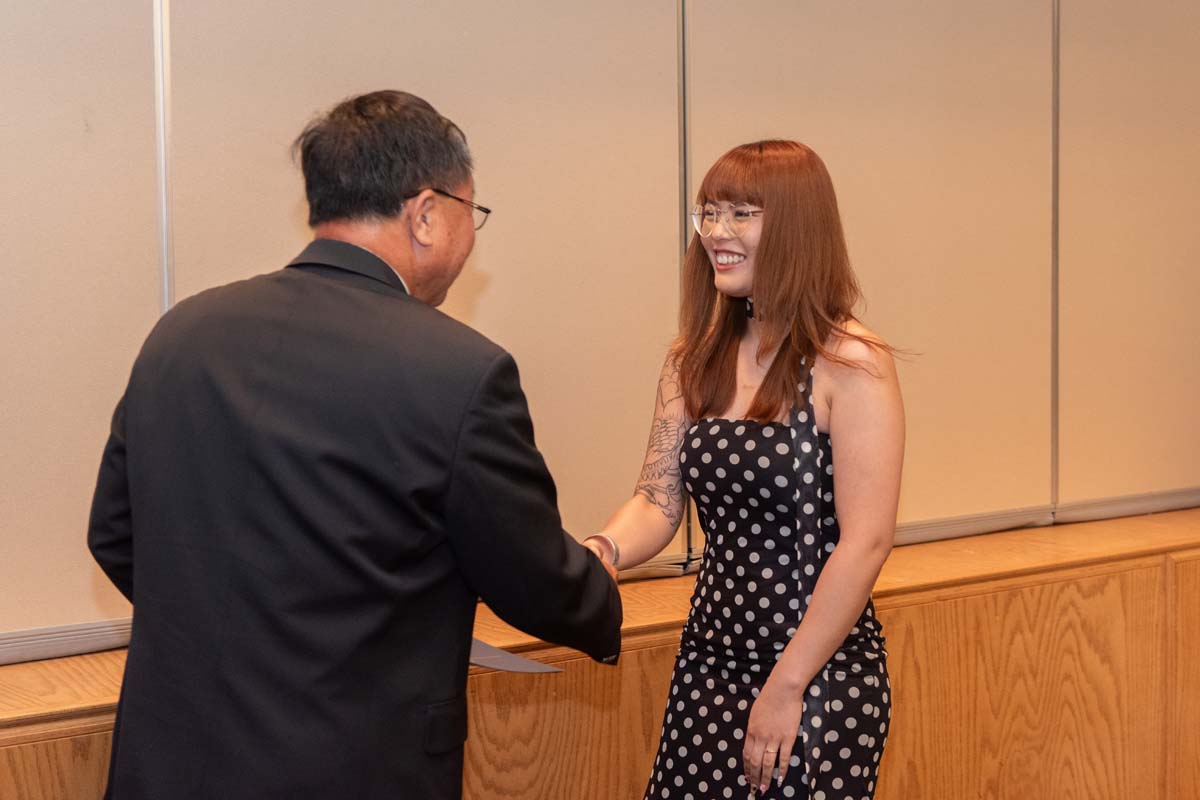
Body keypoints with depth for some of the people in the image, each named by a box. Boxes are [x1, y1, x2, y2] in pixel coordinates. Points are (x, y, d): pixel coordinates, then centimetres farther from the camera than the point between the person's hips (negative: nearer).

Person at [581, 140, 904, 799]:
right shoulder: (695, 361, 5)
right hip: (709, 661, 5)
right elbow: (659, 501, 1)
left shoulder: (850, 365, -13)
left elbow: (865, 542, -16)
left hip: (821, 671, -5)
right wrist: (597, 552, -21)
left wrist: (787, 685, -16)